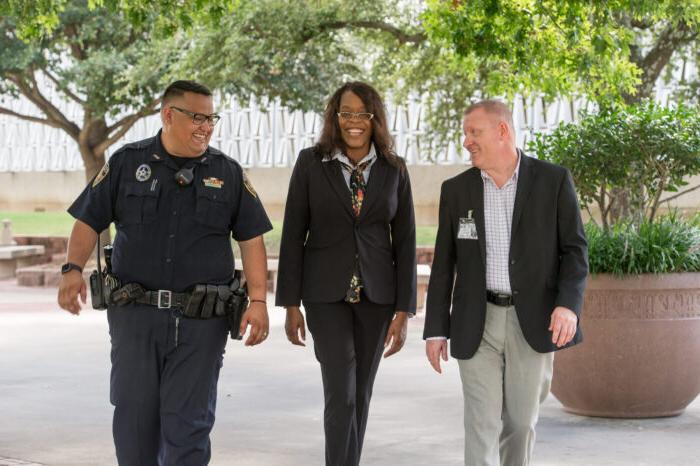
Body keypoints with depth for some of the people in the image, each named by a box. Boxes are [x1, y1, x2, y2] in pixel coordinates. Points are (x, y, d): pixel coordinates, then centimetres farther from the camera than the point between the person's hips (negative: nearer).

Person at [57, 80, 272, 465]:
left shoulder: (227, 173, 7)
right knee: (134, 416, 6)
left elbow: (251, 239, 6)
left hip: (201, 319, 0)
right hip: (135, 314, 1)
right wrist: (73, 269, -11)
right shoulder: (126, 163, 5)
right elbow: (89, 221, 6)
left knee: (188, 421, -1)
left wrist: (258, 300, -3)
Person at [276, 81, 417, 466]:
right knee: (341, 393, -11)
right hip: (326, 291, -2)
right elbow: (293, 234, -2)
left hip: (376, 292, 2)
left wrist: (403, 309, -2)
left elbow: (404, 242, 3)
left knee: (360, 394, 9)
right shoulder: (311, 163, -3)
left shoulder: (394, 170, 2)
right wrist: (291, 304, -5)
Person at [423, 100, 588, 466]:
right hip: (477, 323, 1)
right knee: (481, 422, -6)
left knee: (521, 419, 7)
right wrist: (435, 329, 3)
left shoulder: (553, 180, -3)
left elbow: (575, 249, -3)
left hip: (533, 321, -1)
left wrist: (568, 305, -19)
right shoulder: (456, 189, 4)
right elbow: (444, 264, 7)